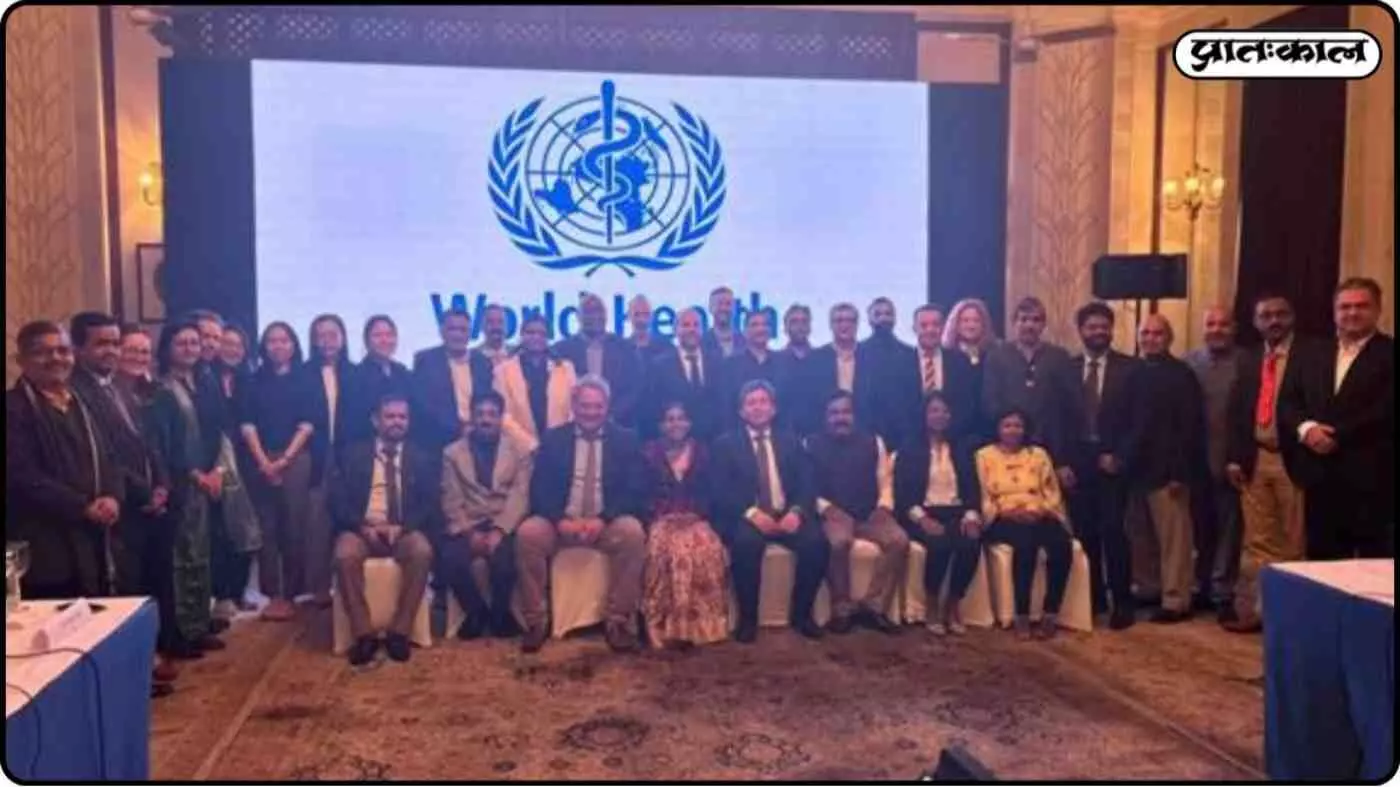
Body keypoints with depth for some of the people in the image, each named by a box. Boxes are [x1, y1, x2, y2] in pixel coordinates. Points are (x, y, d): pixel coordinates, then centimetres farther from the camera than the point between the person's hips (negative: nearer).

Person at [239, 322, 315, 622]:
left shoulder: (304, 379, 6)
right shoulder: (255, 380, 10)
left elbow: (307, 424, -1)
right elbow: (247, 424, 4)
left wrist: (285, 459, -9)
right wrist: (263, 460, -8)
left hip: (296, 459, -2)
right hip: (261, 461, 2)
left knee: (294, 527, -2)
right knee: (266, 527, 1)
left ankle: (290, 594, 5)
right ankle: (272, 594, 6)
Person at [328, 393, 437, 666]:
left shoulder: (421, 458, 13)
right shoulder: (351, 454, 12)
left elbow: (429, 505, 4)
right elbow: (336, 500, 2)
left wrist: (402, 527, -15)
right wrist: (363, 526, -15)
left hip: (404, 530, 0)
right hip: (361, 529, 0)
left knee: (422, 551, -32)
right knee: (345, 554, -33)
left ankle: (399, 632, -23)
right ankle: (363, 634, -24)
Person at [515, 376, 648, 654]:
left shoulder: (625, 440, 6)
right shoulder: (552, 439, 8)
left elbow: (635, 491, -2)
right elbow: (539, 489, 1)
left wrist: (603, 519, -19)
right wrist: (560, 520, -19)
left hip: (608, 524, -1)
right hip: (561, 522, 1)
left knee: (632, 532, -32)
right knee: (527, 532, -28)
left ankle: (619, 622, -19)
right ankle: (535, 622, -15)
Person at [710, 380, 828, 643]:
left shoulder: (790, 442, 17)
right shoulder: (725, 445, 9)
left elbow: (806, 484, 6)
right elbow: (721, 491, -3)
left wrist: (797, 511, -16)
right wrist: (751, 513, -21)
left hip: (787, 515, 3)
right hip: (747, 518, -2)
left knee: (817, 542, -26)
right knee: (746, 542, -36)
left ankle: (801, 613, -5)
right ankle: (748, 617, -17)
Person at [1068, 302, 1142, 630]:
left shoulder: (1130, 368, 2)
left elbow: (1138, 420, -1)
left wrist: (1119, 456, -10)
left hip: (1112, 459, -2)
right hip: (1076, 460, 2)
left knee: (1113, 531, -7)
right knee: (1084, 533, 3)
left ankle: (1122, 603, 2)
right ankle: (1093, 598, 15)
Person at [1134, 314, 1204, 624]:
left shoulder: (1181, 374, -6)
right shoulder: (1135, 373, 11)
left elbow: (1190, 426, -12)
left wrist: (1180, 471, -17)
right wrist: (1127, 461, 6)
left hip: (1168, 470, -6)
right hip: (1142, 468, 6)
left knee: (1174, 538, -1)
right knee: (1153, 537, 11)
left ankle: (1176, 601, 5)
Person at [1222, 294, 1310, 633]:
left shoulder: (1311, 354, -3)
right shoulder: (1248, 358, 12)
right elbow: (1235, 411, 11)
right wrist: (1234, 457, 4)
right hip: (1255, 460, 4)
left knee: (1294, 541, 5)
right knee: (1257, 541, 8)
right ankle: (1253, 609, 14)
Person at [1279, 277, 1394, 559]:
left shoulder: (1389, 355, -1)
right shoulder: (1310, 357, 16)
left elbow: (1386, 411, -13)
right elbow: (1287, 403, 9)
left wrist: (1337, 436, -15)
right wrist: (1306, 428, -11)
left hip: (1372, 481, -5)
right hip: (1320, 479, 5)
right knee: (1322, 564, 10)